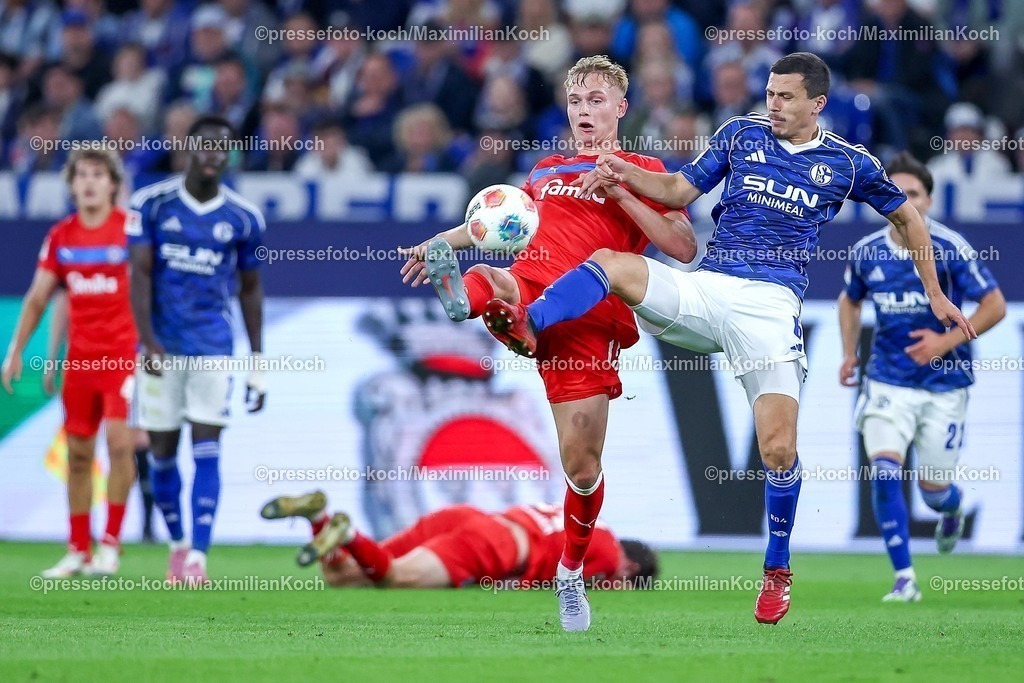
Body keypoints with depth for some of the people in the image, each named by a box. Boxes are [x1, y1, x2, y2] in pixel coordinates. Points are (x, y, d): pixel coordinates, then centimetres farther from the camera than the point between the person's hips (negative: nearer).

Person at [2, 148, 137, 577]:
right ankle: (78, 551, 14)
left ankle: (111, 545, -7)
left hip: (124, 352, -5)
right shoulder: (60, 236, 7)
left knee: (119, 440, -16)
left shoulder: (132, 229, -6)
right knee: (78, 452, 6)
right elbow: (37, 299, 15)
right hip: (80, 357, 5)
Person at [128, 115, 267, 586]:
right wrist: (149, 344, -15)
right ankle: (177, 545, 24)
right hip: (162, 348, 0)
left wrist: (257, 364, 8)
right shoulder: (152, 204, -1)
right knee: (162, 452, 6)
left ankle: (198, 556, -12)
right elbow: (140, 274, -4)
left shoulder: (243, 219, 3)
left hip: (214, 349, 0)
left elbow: (250, 290, 10)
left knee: (206, 450, -9)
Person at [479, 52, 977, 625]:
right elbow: (681, 190, 12)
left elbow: (907, 217, 20)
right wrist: (624, 173, -6)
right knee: (611, 265, -24)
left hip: (771, 304, -2)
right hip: (705, 288, 3)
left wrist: (935, 296, 21)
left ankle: (778, 571, 6)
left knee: (778, 448, -13)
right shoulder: (742, 134, 11)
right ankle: (528, 326, -44)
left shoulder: (849, 163, 7)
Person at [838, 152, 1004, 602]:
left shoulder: (950, 249, -14)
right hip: (888, 380, 2)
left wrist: (947, 341, -19)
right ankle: (904, 578, -12)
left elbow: (995, 306, -10)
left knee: (933, 489, 5)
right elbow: (850, 300, 19)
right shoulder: (866, 253, -2)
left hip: (944, 384, -2)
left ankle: (952, 508, 45)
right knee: (884, 470, -19)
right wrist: (849, 354, 8)